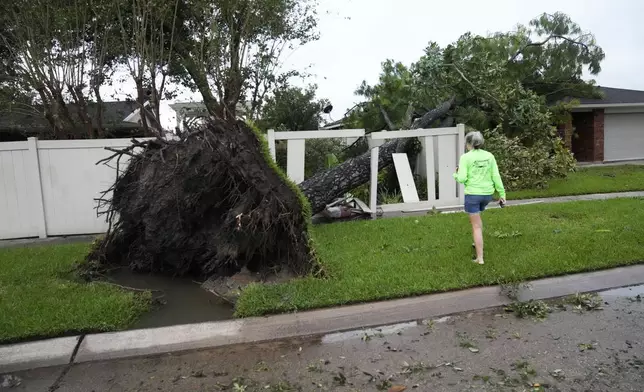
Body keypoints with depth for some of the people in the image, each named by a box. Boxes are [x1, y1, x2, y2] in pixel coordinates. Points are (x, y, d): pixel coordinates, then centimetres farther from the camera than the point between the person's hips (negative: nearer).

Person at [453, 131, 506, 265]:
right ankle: (478, 242, 38)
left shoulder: (465, 157, -11)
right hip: (487, 194, 5)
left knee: (476, 226, 3)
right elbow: (496, 176, 0)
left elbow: (462, 179, -16)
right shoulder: (489, 156, 2)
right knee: (476, 216, 34)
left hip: (472, 194, -5)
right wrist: (502, 194, 6)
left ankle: (480, 258, 4)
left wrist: (456, 174, 7)